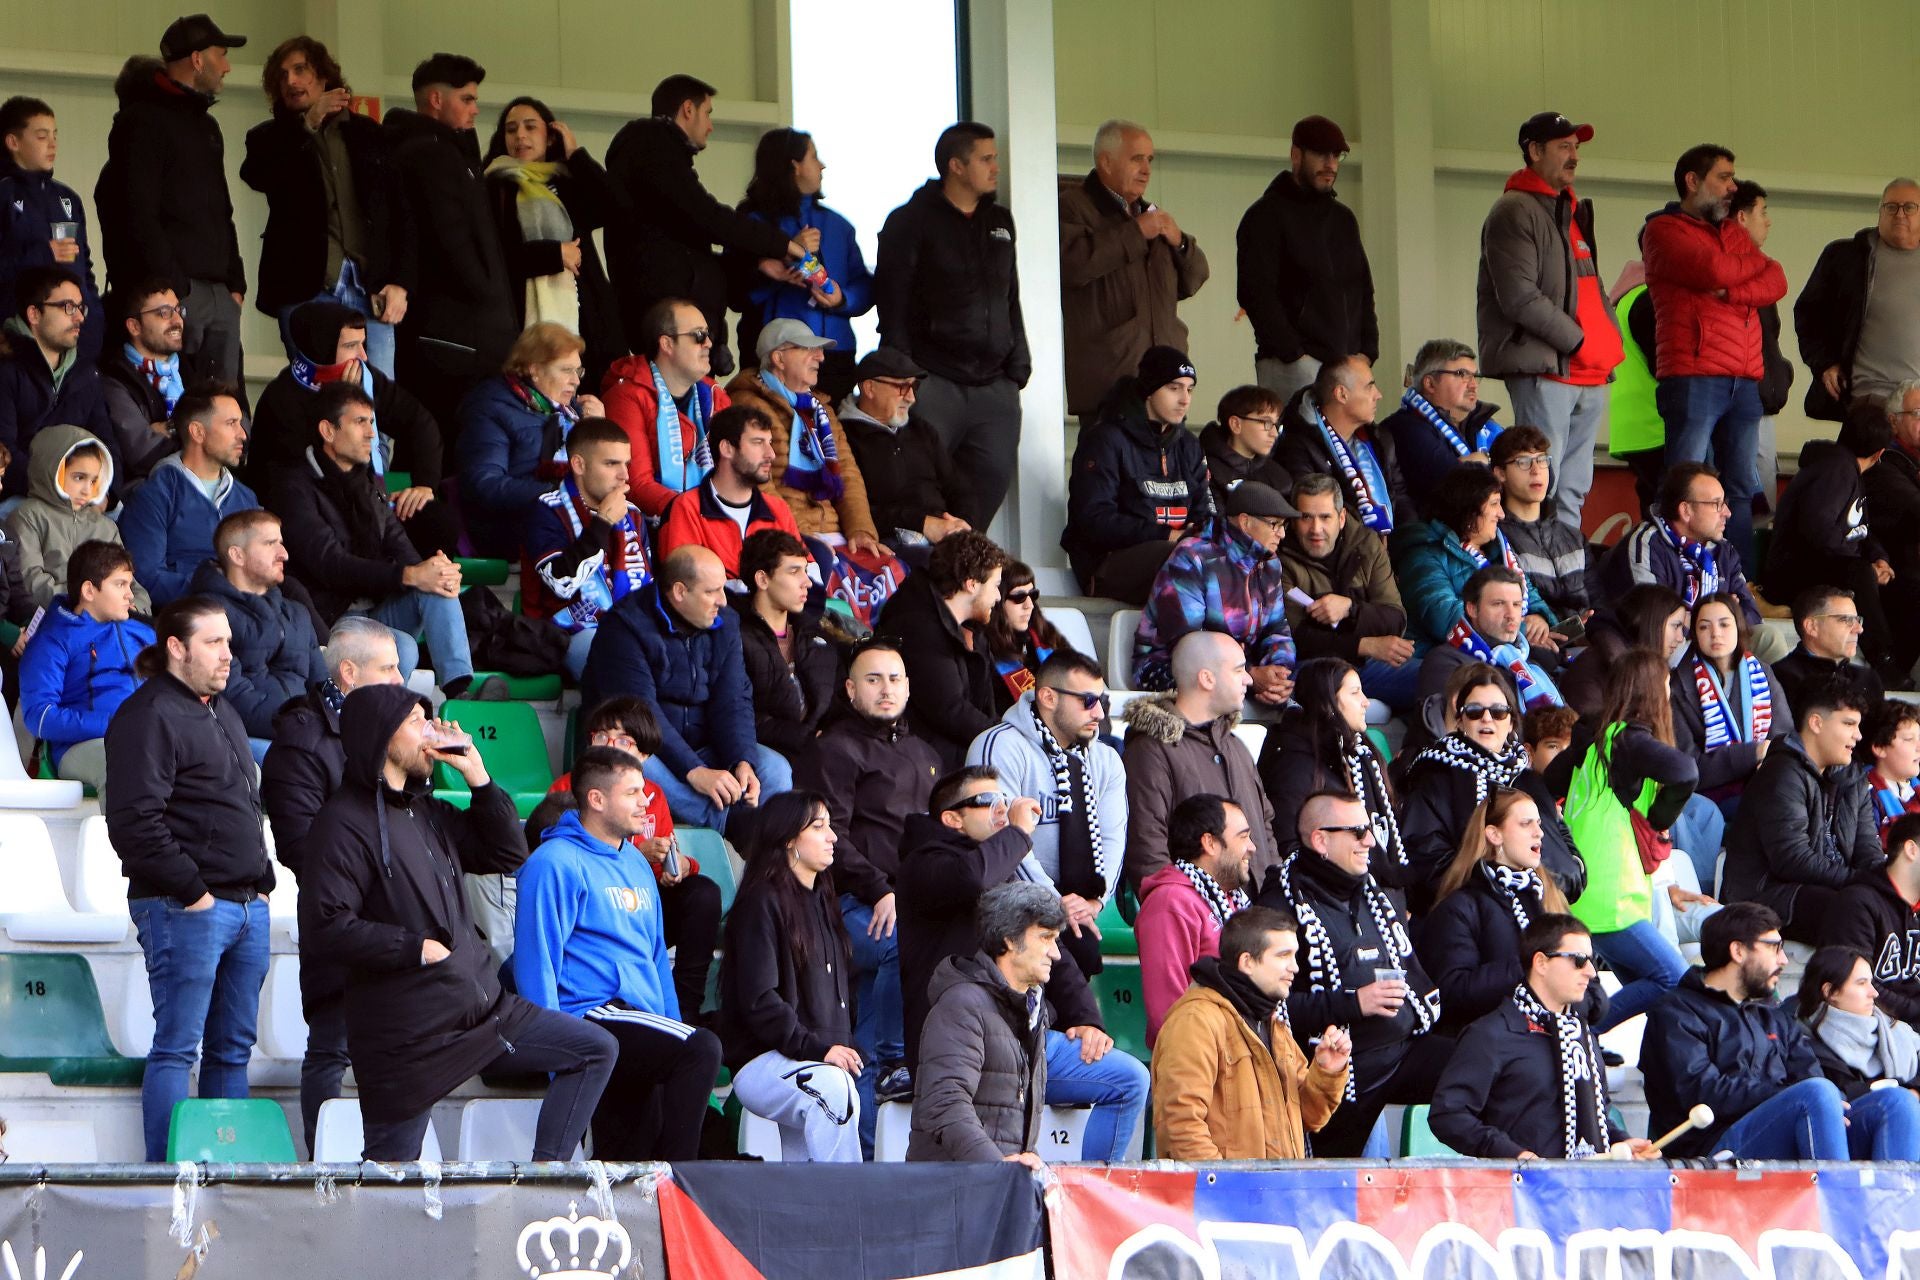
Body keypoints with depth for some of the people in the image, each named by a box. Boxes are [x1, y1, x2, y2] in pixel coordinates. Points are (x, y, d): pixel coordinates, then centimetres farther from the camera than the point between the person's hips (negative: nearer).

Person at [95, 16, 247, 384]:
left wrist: (236, 282, 15)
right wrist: (172, 286, -19)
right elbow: (138, 212, -14)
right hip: (175, 292, -9)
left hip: (220, 296, 9)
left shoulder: (206, 125, 24)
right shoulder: (145, 120, -5)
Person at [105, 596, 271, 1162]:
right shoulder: (148, 716, -9)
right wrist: (190, 891, -16)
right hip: (186, 909, -9)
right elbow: (134, 821, -17)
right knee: (177, 1046, -9)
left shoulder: (222, 714, 21)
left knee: (233, 1049, 9)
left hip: (247, 905, 9)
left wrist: (262, 879, 17)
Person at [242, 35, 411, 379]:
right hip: (306, 288, -1)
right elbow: (257, 176, -10)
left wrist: (400, 282, 2)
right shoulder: (271, 138, 13)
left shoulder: (367, 133, 17)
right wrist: (307, 124, -11)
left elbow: (403, 210, 13)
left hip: (370, 287, 1)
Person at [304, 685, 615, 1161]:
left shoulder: (427, 811, 16)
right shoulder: (345, 822, -11)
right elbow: (323, 927, -20)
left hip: (482, 1009, 8)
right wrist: (417, 948, -17)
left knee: (596, 1050, 4)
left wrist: (479, 778, 8)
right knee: (390, 1176, -4)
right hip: (408, 1037, -8)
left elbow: (509, 854, 18)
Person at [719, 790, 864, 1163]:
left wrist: (845, 1047, 10)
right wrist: (814, 1048, -20)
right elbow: (759, 999, -13)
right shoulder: (762, 902, -4)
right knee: (835, 1090, -36)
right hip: (760, 1061, -9)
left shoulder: (821, 901, 24)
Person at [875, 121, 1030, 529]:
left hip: (994, 384, 6)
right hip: (934, 383, -6)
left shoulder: (999, 222, 19)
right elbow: (893, 304, -5)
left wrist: (1018, 365, 13)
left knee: (994, 477, -2)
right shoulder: (911, 222, -1)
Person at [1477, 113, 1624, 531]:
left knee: (1573, 493, 10)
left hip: (1591, 374, 9)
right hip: (1544, 371, -9)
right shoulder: (1514, 213, -8)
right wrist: (1579, 341, -14)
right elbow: (1520, 299, -16)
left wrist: (1610, 338, 8)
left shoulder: (1575, 212, 21)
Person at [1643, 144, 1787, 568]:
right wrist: (1756, 262, 6)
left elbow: (1777, 283, 9)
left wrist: (1730, 292, -9)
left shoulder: (1733, 232, 23)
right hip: (1693, 375, -7)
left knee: (1741, 489, 4)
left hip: (1744, 380, 7)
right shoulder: (1663, 230, 2)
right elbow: (1714, 270, -14)